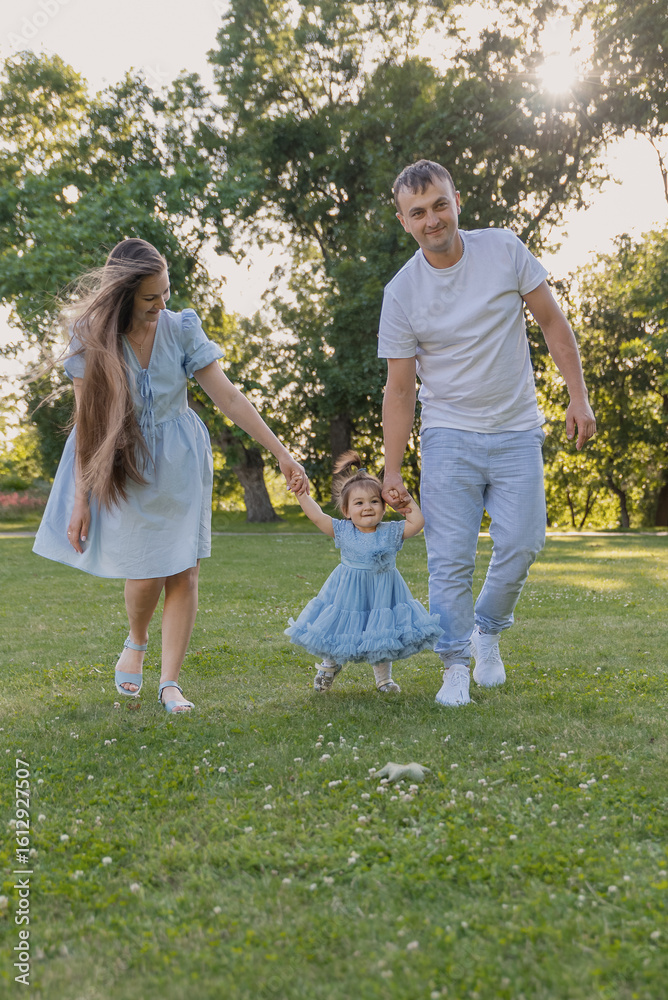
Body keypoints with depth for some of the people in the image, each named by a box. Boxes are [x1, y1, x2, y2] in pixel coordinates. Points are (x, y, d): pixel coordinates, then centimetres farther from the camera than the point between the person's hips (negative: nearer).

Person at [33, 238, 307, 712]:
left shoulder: (182, 329, -8)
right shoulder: (93, 337, -9)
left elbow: (229, 397, -8)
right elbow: (87, 423, -7)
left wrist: (281, 453, -11)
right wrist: (81, 499, -8)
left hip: (179, 464, 1)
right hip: (124, 469, -1)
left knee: (184, 572, -3)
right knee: (145, 576, -6)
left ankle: (170, 682, 11)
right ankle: (136, 644, 29)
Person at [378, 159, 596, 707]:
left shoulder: (504, 249, -3)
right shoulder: (401, 293, -5)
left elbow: (552, 321, 5)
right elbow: (400, 388, -2)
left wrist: (579, 397, -2)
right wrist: (392, 472, -4)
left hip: (517, 432, 1)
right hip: (449, 439, -1)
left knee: (521, 545, -1)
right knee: (451, 559, -4)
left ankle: (487, 629, 27)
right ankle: (455, 665, 12)